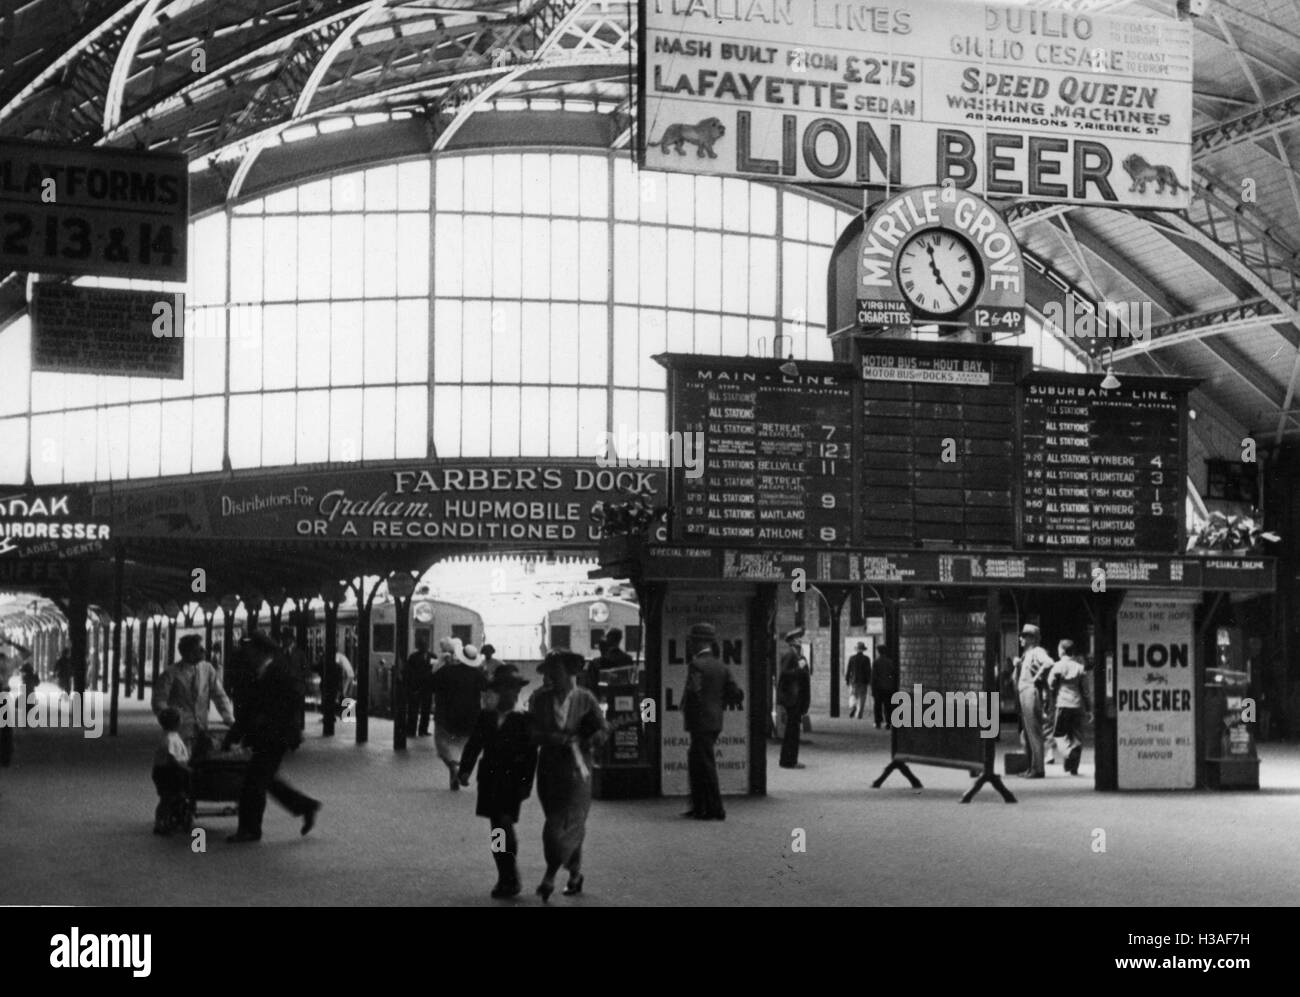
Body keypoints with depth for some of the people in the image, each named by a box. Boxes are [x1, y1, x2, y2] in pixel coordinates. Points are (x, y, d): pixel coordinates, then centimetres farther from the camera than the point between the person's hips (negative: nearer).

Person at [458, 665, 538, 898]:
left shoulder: (523, 720, -3)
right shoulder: (486, 717, 8)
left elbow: (530, 754, -4)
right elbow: (474, 744, 6)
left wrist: (525, 783, -9)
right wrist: (465, 770, -5)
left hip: (511, 782, -4)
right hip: (490, 781, 5)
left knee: (505, 824, -13)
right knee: (497, 829, 8)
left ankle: (510, 881, -5)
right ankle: (505, 879, 17)